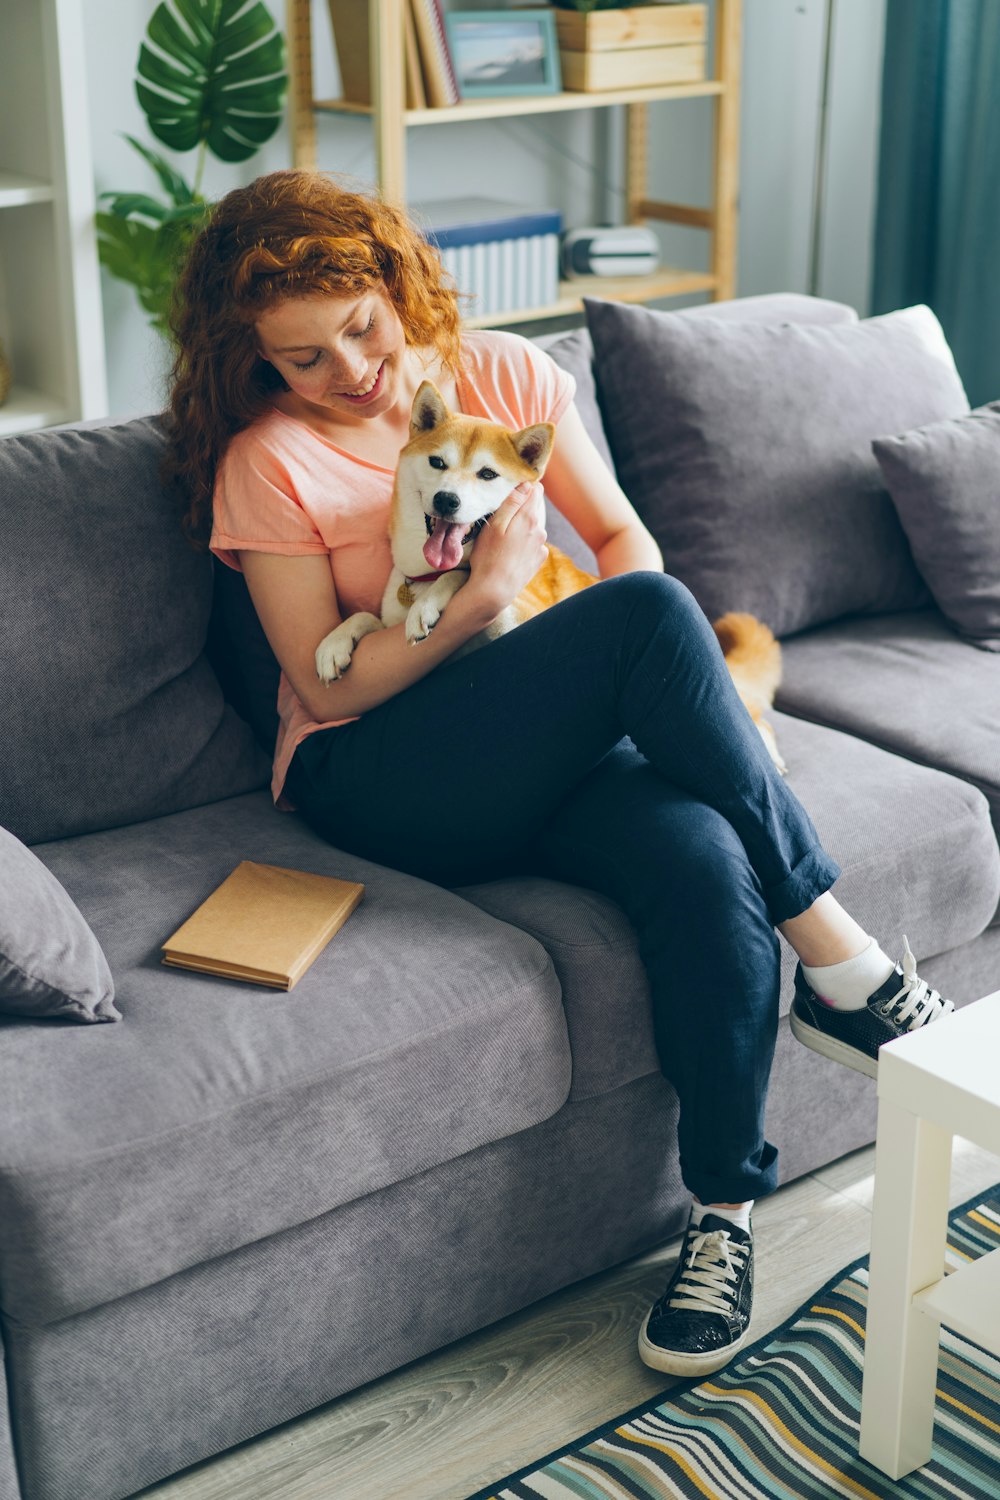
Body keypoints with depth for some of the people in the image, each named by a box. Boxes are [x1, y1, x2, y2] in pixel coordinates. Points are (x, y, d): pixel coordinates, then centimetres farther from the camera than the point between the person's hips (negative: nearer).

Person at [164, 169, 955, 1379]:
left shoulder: (506, 374, 8)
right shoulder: (266, 463, -2)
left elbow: (622, 534, 12)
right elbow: (329, 687, -7)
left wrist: (626, 679, -8)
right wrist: (481, 600, -22)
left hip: (560, 751, 4)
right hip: (378, 780, -4)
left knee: (707, 864, -32)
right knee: (651, 613, -30)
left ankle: (726, 1213, -16)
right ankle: (835, 958, -22)